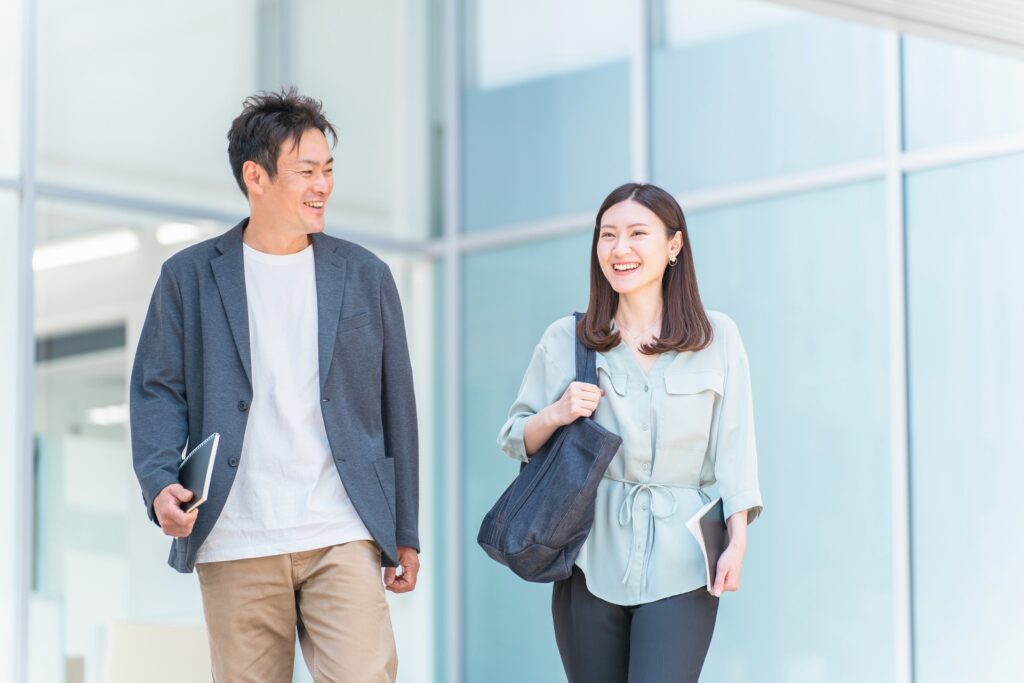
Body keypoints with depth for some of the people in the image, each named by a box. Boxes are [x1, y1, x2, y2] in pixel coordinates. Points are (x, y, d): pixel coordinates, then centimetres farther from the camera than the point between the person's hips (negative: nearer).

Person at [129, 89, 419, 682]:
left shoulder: (365, 276, 11)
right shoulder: (189, 276, 8)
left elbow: (395, 405, 13)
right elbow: (158, 389, 6)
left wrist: (405, 533, 11)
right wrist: (160, 482, -14)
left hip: (343, 538, 0)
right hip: (235, 545, 0)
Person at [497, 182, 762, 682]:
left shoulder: (717, 337, 5)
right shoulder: (565, 340, 7)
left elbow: (732, 446, 3)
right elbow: (514, 442, 12)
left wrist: (738, 538, -8)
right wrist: (557, 415, -9)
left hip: (679, 565, -2)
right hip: (591, 562, 2)